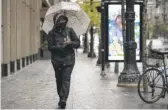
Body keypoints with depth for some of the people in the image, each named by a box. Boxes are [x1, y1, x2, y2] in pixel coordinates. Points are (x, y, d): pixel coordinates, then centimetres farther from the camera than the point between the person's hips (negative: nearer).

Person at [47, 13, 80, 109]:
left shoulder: (69, 30, 8)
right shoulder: (52, 33, 5)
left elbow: (78, 43, 7)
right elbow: (50, 47, -4)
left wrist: (71, 43, -15)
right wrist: (62, 46, -15)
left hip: (69, 59, -1)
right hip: (57, 60, 1)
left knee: (66, 79, -13)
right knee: (59, 80, 8)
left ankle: (63, 99, -21)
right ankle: (62, 98, 21)